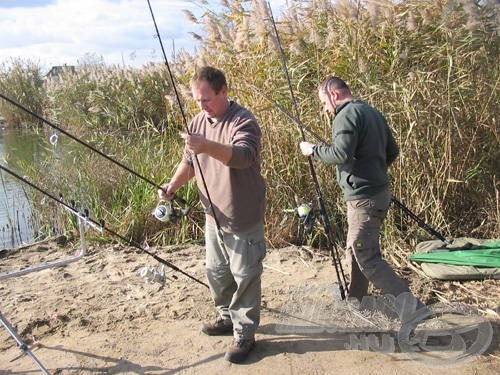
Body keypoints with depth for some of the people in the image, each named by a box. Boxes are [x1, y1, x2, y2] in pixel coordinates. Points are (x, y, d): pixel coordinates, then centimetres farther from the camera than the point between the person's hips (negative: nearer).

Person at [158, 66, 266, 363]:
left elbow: (244, 155, -36)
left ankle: (245, 333, 15)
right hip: (213, 216, 8)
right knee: (216, 272, 19)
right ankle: (227, 317, 39)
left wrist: (207, 146, -51)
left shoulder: (243, 121, -18)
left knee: (245, 277, 2)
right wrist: (173, 186, -2)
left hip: (243, 219, -7)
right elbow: (189, 161, 15)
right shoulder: (198, 122, 6)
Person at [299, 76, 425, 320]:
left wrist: (313, 150, -11)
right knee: (356, 251, 20)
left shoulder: (347, 115, -13)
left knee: (368, 259, -7)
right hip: (379, 192, 10)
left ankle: (412, 307, -8)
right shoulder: (372, 112, 16)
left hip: (364, 198, -10)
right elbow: (392, 151, 18)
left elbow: (341, 154, -25)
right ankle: (355, 301, 33)